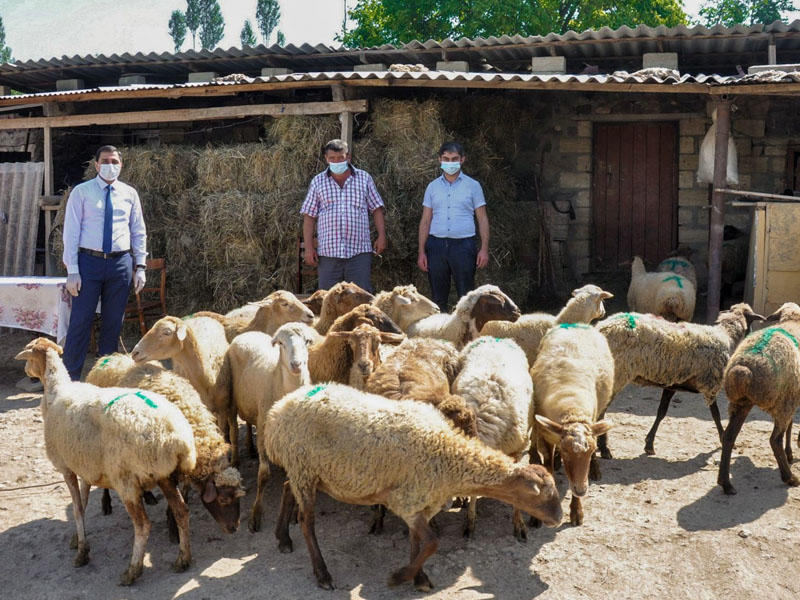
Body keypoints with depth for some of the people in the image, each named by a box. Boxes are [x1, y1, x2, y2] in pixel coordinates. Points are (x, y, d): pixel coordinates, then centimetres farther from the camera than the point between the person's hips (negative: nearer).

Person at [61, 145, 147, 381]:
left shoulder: (129, 194, 9)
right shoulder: (81, 192, 1)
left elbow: (139, 232, 13)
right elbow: (71, 232, -2)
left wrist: (140, 266, 5)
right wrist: (72, 270, -9)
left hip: (121, 263, 3)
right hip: (89, 261, -3)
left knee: (113, 323, 8)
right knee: (81, 321, -4)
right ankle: (70, 377, 4)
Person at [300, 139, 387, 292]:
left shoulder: (364, 178, 10)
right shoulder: (318, 182, 9)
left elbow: (376, 209, 12)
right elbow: (309, 216, 7)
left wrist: (381, 236, 0)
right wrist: (309, 247, 0)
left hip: (359, 252, 0)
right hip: (328, 253, 1)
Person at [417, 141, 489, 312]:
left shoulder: (472, 185, 6)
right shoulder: (433, 187, 12)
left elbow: (483, 219, 5)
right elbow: (425, 221, 11)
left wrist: (484, 248, -6)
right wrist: (421, 251, 3)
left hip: (463, 244, -2)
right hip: (436, 245, 2)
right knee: (438, 297, 5)